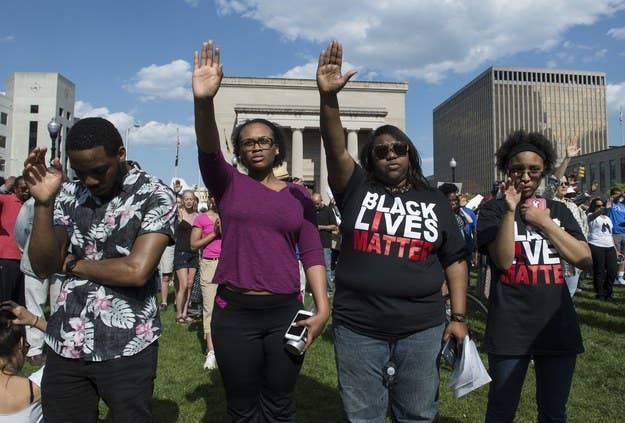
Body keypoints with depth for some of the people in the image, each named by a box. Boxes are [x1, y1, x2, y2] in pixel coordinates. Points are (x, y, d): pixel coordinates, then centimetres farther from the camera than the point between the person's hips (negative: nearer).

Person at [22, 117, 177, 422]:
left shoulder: (156, 196, -10)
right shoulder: (69, 194, 5)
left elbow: (137, 270, -21)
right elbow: (42, 267, 0)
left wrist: (72, 265, -5)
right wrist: (43, 202, -12)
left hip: (126, 348, -4)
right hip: (65, 343, 5)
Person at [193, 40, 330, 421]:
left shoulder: (298, 195, 6)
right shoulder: (228, 184, 2)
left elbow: (312, 252, 3)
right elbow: (208, 150, -18)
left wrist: (322, 307, -8)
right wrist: (204, 102, -36)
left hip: (286, 311, 1)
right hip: (234, 312, -1)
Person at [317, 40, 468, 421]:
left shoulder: (434, 200, 7)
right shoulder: (356, 190, 1)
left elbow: (455, 260, 8)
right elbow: (336, 150, -16)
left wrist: (459, 316, 2)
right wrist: (329, 96, -30)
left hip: (422, 330, 2)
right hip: (358, 329, -1)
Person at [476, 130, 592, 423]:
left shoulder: (558, 210, 11)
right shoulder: (493, 210, -1)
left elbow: (584, 260, -1)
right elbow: (503, 261, -15)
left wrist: (544, 222, -6)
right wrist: (510, 211, -21)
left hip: (558, 328, 4)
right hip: (510, 330, -4)